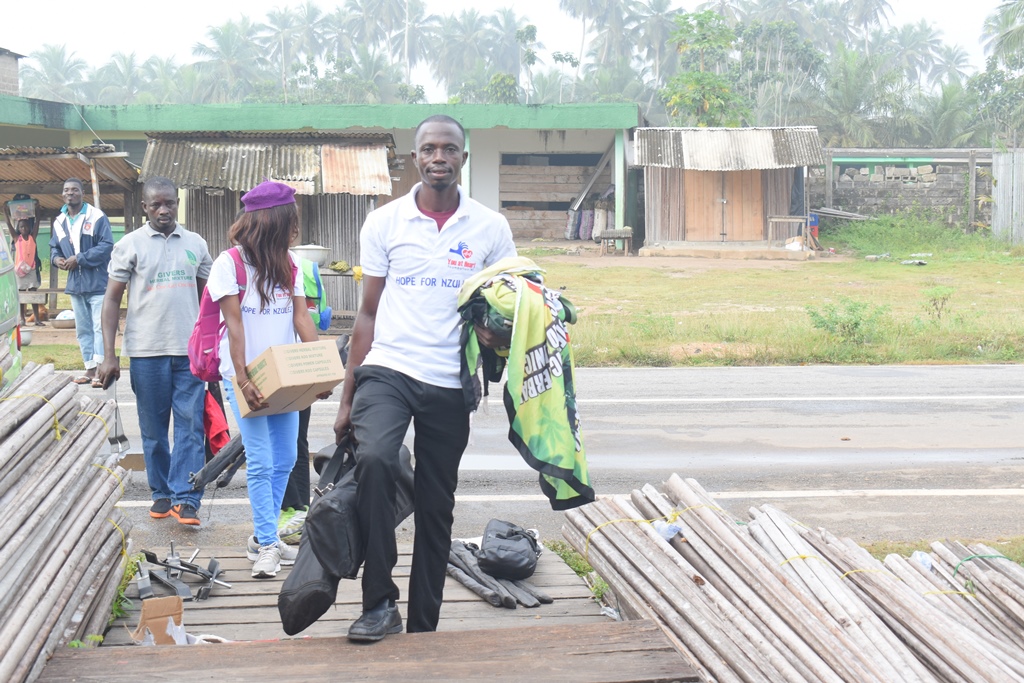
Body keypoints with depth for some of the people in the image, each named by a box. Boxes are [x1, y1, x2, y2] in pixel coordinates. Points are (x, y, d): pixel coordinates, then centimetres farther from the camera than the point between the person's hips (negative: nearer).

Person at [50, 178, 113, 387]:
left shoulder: (96, 217, -9)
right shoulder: (59, 222, 11)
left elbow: (107, 245, -15)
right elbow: (54, 247, 22)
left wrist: (79, 259, -18)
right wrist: (56, 258, -2)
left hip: (97, 283, -7)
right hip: (75, 284, 7)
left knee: (100, 326, -9)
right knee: (82, 329, 11)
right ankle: (90, 369, 19)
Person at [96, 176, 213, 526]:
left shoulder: (195, 244, 8)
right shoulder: (130, 245, 1)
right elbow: (112, 299, 2)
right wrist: (109, 355, -5)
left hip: (190, 351, 1)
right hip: (147, 352, -1)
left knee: (190, 425, -5)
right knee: (153, 428, 8)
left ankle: (185, 499, -5)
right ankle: (162, 493, 21)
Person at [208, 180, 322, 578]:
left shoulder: (289, 267, 10)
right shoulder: (230, 263, -6)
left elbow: (301, 317, 3)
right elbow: (235, 324, -12)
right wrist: (242, 379, -19)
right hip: (246, 376, -6)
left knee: (285, 459, 8)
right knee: (260, 461, -9)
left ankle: (262, 537, 20)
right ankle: (268, 545, -5)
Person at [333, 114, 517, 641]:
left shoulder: (491, 228, 4)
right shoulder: (383, 223, 4)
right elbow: (368, 313, 8)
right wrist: (346, 398, 4)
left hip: (448, 384, 2)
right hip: (387, 369, -1)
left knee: (436, 509, 7)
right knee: (374, 458, -29)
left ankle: (423, 629, 20)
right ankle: (379, 602, -19)